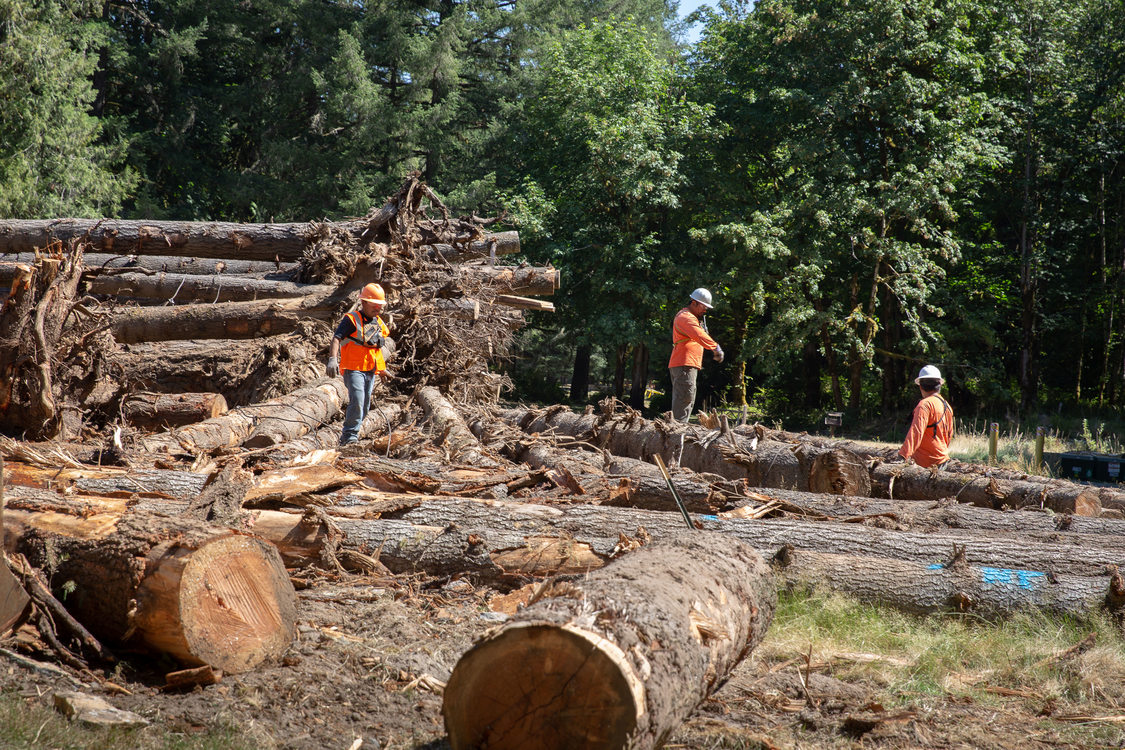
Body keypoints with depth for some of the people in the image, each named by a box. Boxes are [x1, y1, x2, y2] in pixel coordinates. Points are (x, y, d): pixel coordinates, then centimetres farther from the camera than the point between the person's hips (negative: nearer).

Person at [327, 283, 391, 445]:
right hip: (354, 369, -8)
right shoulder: (352, 320, -7)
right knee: (357, 402, -22)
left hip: (370, 371, 8)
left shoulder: (379, 323, 16)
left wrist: (382, 369, 32)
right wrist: (333, 359, -32)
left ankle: (347, 437, 19)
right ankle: (349, 436, -18)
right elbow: (336, 339, -18)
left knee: (364, 406, 9)